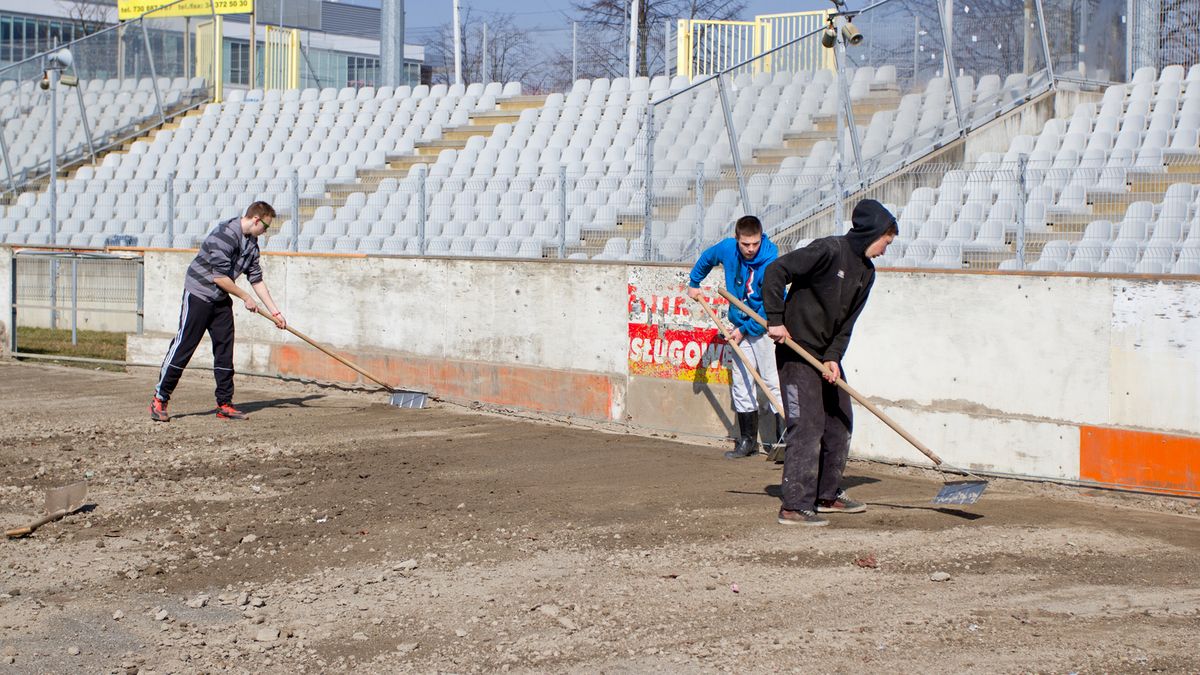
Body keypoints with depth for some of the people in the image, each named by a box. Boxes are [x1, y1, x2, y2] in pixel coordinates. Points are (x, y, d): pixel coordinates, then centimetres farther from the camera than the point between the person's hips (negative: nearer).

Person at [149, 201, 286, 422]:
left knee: (225, 348, 5)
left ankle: (225, 404, 10)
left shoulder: (251, 243, 6)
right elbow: (220, 278, -23)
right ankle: (159, 399, 0)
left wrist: (274, 312, 9)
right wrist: (246, 298, -12)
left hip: (221, 300, 8)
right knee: (184, 346, -7)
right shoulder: (225, 235, -22)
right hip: (198, 294, -8)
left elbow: (256, 279, 12)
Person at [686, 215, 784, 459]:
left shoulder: (770, 263, -23)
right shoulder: (727, 249, -5)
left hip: (765, 328, -6)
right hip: (741, 328, 6)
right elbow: (707, 258, 20)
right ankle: (748, 441, 15)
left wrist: (745, 330, -16)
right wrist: (694, 282, 28)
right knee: (741, 384, 8)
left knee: (774, 383, -12)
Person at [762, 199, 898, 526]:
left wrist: (834, 358, -7)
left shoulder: (866, 272, 9)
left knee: (840, 422, 14)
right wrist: (775, 320, -22)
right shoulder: (829, 251, -17)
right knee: (808, 426, -13)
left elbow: (847, 322, 8)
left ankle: (827, 494, 29)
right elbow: (777, 271, -21)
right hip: (796, 350, -9)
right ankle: (795, 506, -11)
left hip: (827, 355, 9)